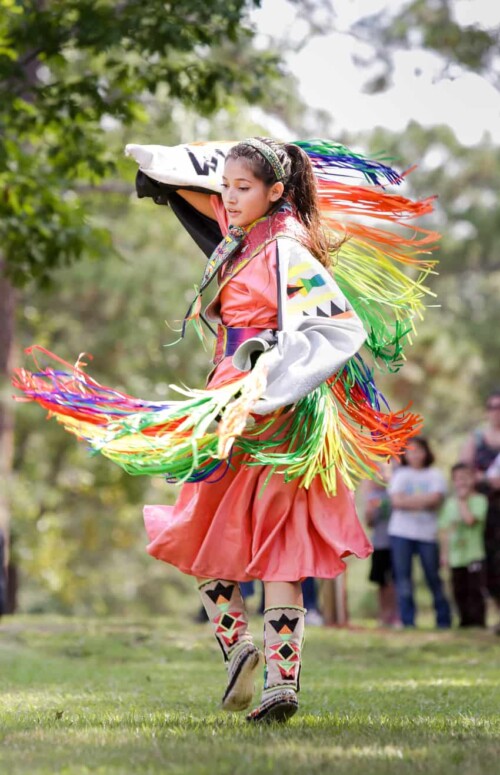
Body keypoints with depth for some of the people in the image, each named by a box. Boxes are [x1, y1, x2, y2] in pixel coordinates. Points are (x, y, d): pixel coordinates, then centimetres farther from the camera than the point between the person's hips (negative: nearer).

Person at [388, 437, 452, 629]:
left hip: (428, 533, -1)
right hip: (401, 533, 1)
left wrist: (408, 501, -7)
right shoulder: (399, 475, 10)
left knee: (433, 577, 0)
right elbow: (396, 501, -3)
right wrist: (423, 501, -6)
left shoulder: (435, 475, 7)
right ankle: (407, 620, -4)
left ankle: (444, 619, 9)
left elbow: (435, 498, -9)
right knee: (403, 576, -5)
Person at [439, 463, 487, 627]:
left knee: (475, 590, -6)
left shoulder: (479, 500, -5)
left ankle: (478, 622, -2)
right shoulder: (450, 503, 12)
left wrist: (462, 500, -11)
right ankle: (465, 621, 17)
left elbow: (470, 519, -22)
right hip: (456, 557, 6)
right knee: (460, 592, 9)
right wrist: (444, 553, 9)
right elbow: (446, 530, 13)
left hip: (474, 555, -5)